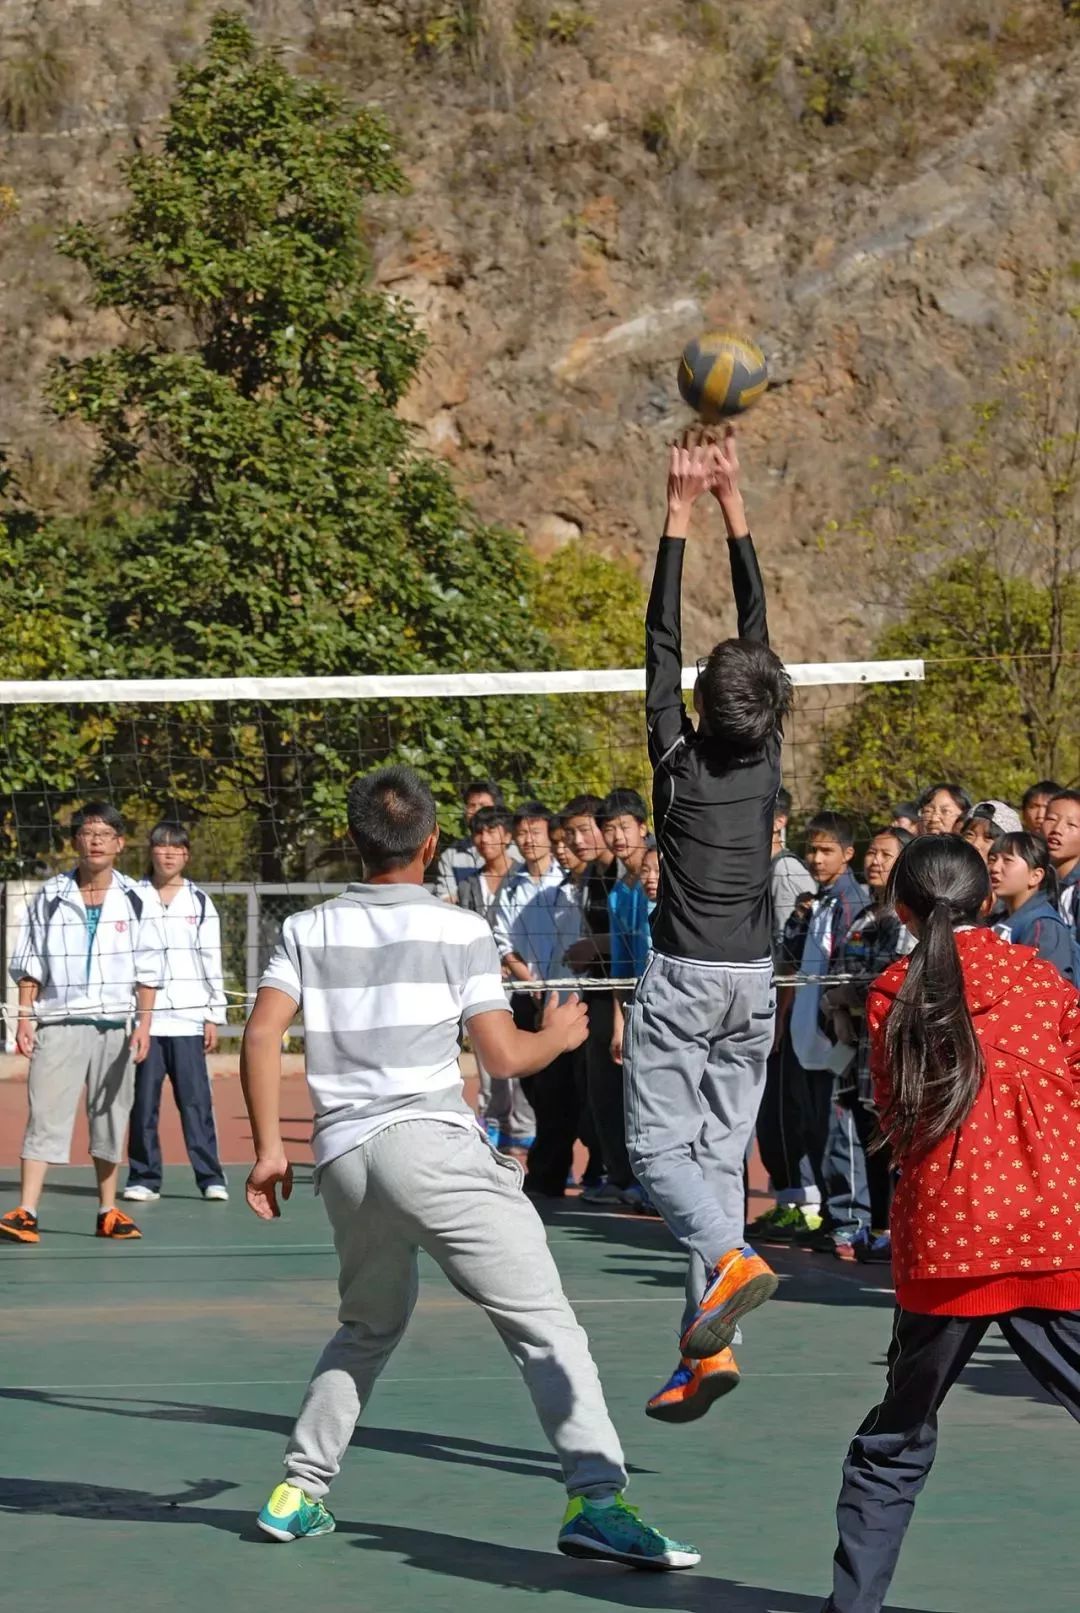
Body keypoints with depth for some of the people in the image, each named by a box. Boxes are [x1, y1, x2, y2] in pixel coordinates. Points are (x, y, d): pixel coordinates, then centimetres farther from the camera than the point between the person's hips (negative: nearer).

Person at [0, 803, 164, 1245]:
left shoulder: (137, 900, 4)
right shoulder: (49, 897, 3)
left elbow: (147, 970, 3)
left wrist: (144, 1023, -6)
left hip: (116, 1026, 1)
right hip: (59, 1022, -1)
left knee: (110, 1117, 7)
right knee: (46, 1116, -9)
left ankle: (108, 1212, 17)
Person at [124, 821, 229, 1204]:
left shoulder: (199, 902, 9)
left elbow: (212, 961, 9)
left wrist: (214, 1015, 4)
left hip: (188, 1019, 0)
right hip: (144, 1018, 0)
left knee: (196, 1100, -4)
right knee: (143, 1101, 1)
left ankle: (211, 1178, -1)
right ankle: (144, 1178, 9)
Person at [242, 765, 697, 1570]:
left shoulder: (308, 930, 12)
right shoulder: (459, 930, 2)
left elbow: (261, 1035, 3)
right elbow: (504, 1056, -2)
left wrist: (269, 1148, 8)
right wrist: (560, 1035, 18)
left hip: (344, 1156, 5)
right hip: (432, 1144, -5)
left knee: (370, 1327, 27)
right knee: (545, 1323, -7)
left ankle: (300, 1491, 25)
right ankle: (596, 1499, -20)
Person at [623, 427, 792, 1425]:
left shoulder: (681, 758, -8)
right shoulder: (768, 756, 1)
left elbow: (665, 643, -4)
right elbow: (757, 631, 7)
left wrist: (682, 514, -2)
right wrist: (733, 505, 9)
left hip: (683, 981, -4)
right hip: (753, 980, 4)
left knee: (660, 1148, 0)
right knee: (722, 1152, 6)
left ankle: (730, 1258, -28)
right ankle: (705, 1348, 0)